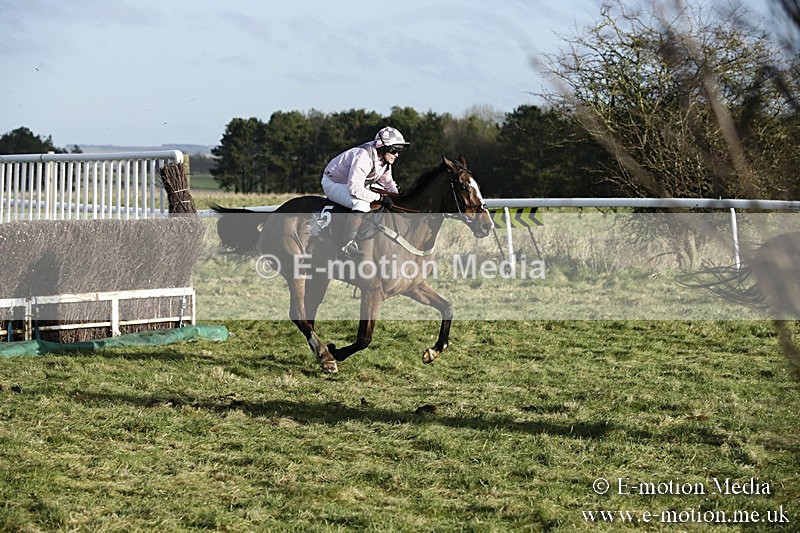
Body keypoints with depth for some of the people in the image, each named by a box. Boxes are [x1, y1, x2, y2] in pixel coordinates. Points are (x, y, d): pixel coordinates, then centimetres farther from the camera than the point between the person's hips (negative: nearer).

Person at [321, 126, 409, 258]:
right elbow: (355, 189, -39)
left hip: (353, 185, 10)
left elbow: (387, 181, 13)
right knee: (361, 203, -35)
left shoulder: (385, 158, -4)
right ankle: (349, 245, -33)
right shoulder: (364, 157, -34)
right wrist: (380, 197, -34)